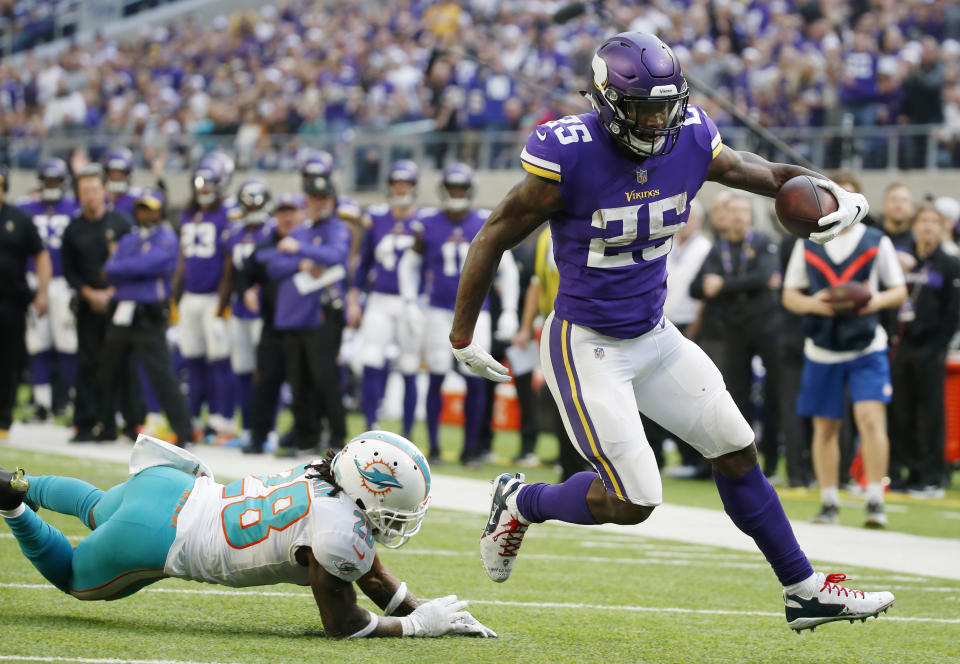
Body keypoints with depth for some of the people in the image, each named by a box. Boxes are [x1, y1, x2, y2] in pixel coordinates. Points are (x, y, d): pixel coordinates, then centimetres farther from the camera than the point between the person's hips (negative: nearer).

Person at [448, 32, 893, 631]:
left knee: (737, 453, 10)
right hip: (586, 346, -6)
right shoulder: (568, 157, -23)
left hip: (656, 335, 6)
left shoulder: (690, 142, -7)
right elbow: (494, 239, -12)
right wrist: (462, 336, -6)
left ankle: (805, 592, 22)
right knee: (633, 502, -9)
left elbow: (768, 175, 10)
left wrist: (837, 195, -12)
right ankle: (521, 504, 18)